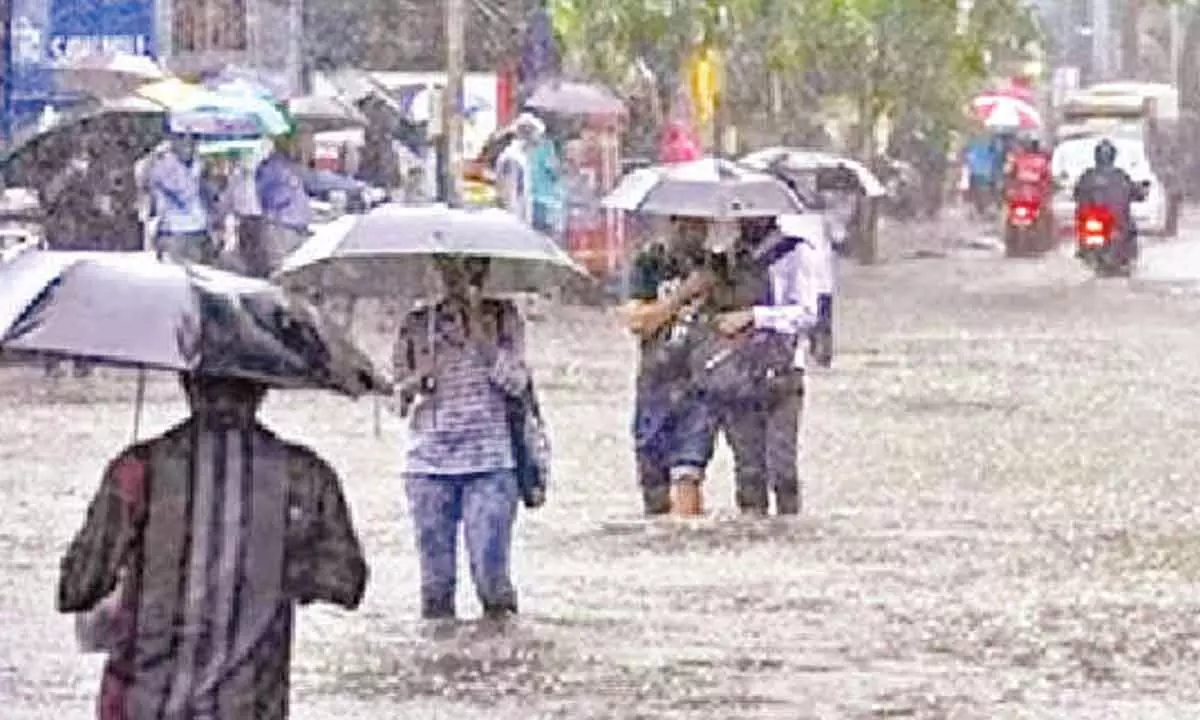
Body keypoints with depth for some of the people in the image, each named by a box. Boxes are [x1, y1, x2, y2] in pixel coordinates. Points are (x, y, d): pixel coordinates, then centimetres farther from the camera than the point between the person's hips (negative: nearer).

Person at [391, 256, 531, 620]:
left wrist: (477, 325, -13)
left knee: (491, 571, -10)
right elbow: (399, 395, 13)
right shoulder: (416, 323, 9)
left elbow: (515, 382, -8)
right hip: (428, 463, 2)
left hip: (490, 460, -2)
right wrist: (416, 384, -10)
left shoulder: (502, 317, 5)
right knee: (435, 579, 1)